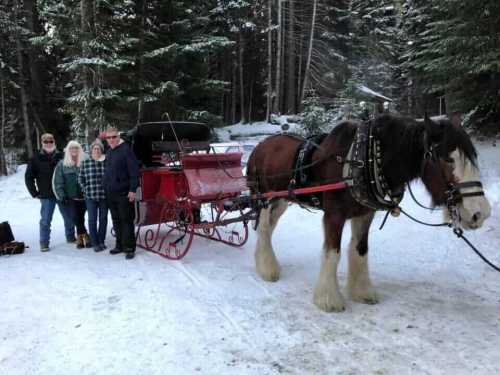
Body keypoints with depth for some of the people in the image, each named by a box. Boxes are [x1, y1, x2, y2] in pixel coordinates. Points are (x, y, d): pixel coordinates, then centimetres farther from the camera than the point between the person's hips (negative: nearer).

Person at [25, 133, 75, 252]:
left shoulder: (62, 156, 1)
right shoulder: (36, 159, 0)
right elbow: (29, 177, 3)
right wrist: (35, 193, -3)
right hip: (46, 196, -1)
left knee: (69, 217, 11)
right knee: (45, 220, 3)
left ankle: (70, 237, 29)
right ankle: (44, 242, 14)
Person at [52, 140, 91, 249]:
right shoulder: (62, 164, 2)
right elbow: (57, 182, 3)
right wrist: (61, 196, -3)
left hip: (85, 196, -1)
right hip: (71, 197, 1)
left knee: (80, 218, 2)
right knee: (75, 217, -3)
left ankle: (80, 237, 18)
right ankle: (85, 235, 14)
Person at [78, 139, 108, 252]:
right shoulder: (85, 163, 3)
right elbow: (80, 178, 10)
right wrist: (85, 189, 1)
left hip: (104, 195, 0)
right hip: (90, 196, 0)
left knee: (103, 219, 8)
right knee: (92, 219, 3)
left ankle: (101, 241, 21)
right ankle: (95, 243, 11)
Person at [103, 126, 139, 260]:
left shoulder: (126, 149, -9)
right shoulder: (109, 152, 15)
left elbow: (134, 170, -14)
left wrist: (133, 189, -19)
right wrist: (106, 189, 16)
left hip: (124, 193, -8)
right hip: (111, 194, 8)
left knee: (126, 221, -2)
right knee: (116, 221, 14)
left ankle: (129, 248, 5)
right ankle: (120, 245, 25)